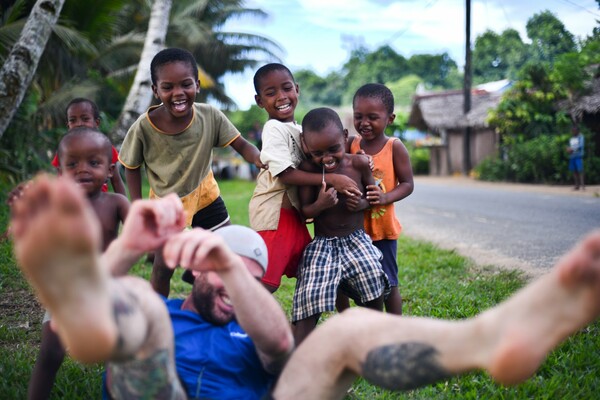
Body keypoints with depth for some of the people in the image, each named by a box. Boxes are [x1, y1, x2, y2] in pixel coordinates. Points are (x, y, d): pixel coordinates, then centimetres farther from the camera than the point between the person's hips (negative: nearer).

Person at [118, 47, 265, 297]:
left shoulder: (210, 116, -25)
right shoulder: (143, 128, -27)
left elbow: (241, 145, -23)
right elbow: (132, 166, -11)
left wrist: (258, 158, -45)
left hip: (205, 197, 2)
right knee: (162, 268, 6)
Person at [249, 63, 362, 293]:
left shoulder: (298, 129, 13)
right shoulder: (274, 128, -13)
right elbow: (286, 174, -21)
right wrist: (331, 179, -24)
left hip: (294, 213, 9)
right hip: (275, 213, -9)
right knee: (266, 283, -8)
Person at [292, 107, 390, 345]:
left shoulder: (359, 163, -5)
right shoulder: (308, 170, -10)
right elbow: (304, 211, -4)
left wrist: (363, 204, -13)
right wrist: (320, 205, -26)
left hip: (356, 239, 2)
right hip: (322, 244, -1)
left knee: (374, 278, -17)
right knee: (310, 300, -14)